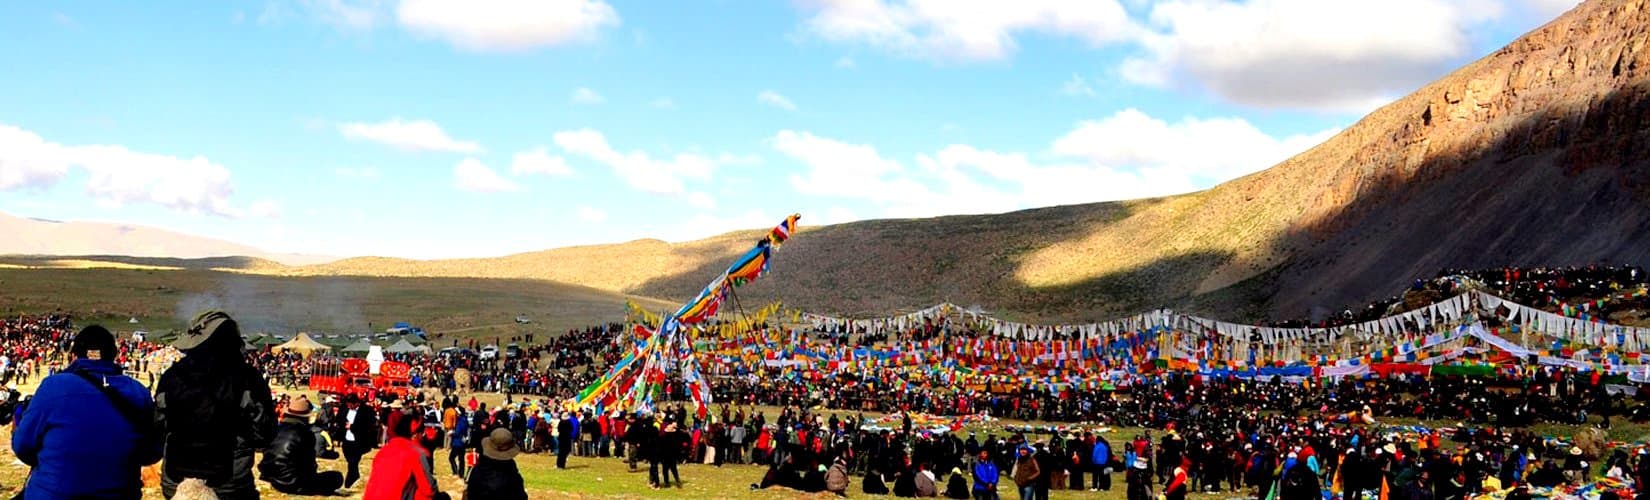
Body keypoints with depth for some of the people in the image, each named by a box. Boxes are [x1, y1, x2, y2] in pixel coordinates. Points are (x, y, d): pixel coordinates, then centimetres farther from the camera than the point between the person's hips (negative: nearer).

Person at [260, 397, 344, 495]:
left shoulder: (277, 429, 4)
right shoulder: (305, 434, -14)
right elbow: (309, 463, -6)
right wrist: (314, 468, 18)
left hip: (274, 481, 8)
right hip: (292, 484, -8)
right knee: (337, 478, -2)